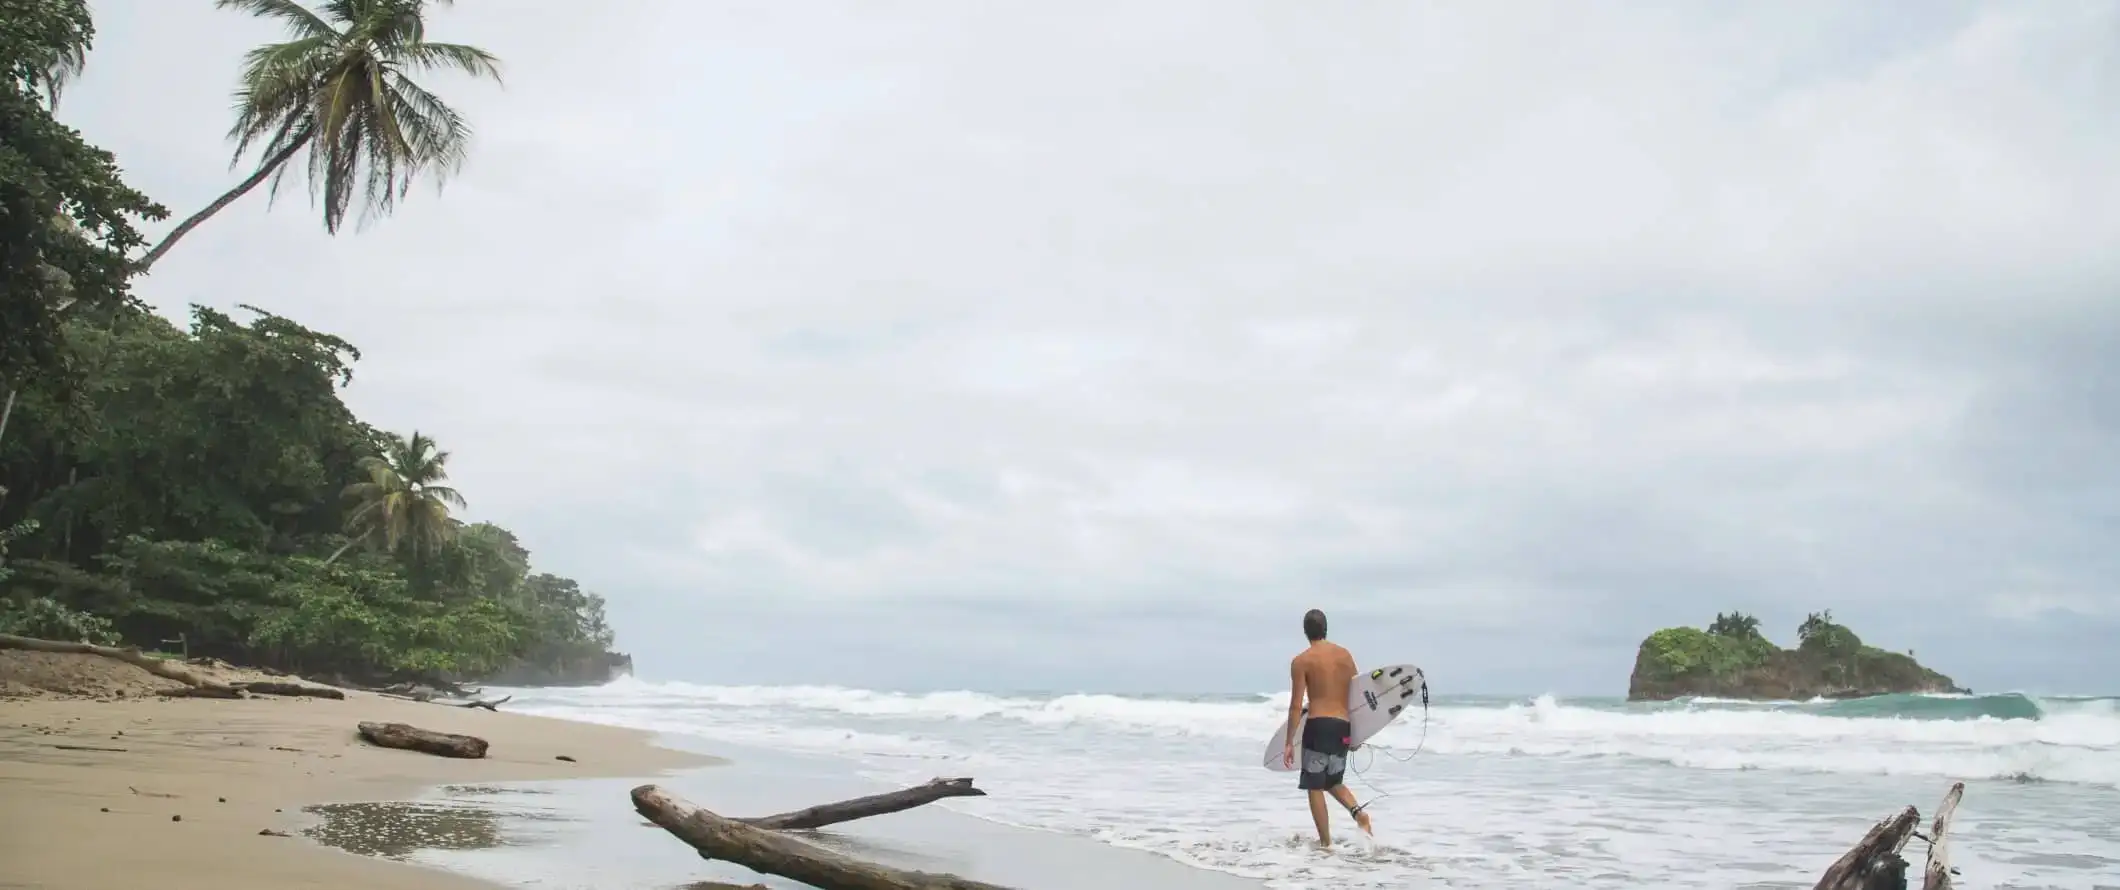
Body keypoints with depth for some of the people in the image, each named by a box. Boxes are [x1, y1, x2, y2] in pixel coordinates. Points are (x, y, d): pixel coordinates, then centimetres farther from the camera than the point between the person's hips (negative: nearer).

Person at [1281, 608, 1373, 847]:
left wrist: (1289, 743, -5)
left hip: (1319, 726, -5)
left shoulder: (1301, 661, -5)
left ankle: (1326, 842, 3)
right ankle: (1358, 812, -4)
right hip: (1343, 726, 5)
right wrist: (1355, 733, 23)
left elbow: (1296, 705, -8)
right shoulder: (1344, 654, 9)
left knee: (1315, 786, 5)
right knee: (1333, 782, 22)